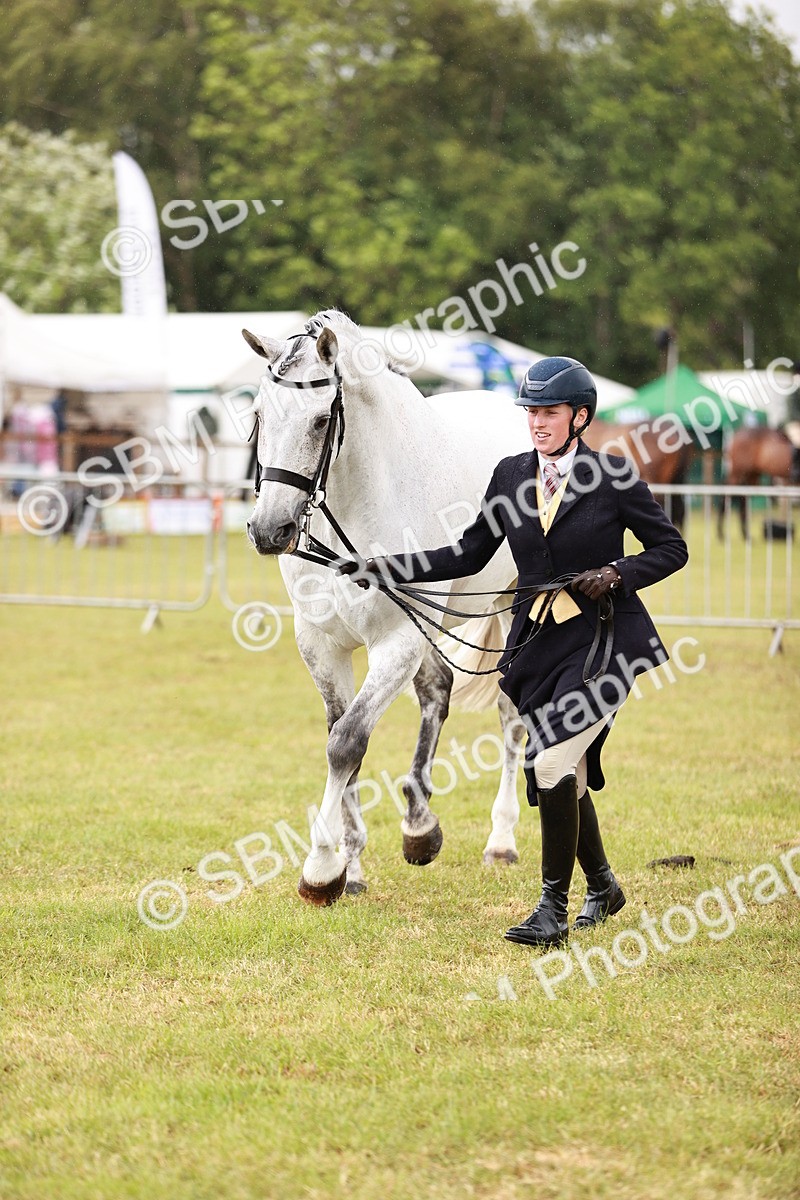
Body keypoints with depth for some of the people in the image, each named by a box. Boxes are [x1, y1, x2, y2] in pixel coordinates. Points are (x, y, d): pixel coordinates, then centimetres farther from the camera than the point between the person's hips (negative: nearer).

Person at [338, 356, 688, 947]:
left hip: (602, 638, -5)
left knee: (553, 764, -18)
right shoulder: (511, 475, 6)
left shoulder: (613, 476, -7)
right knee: (565, 775, 13)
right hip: (537, 640, 6)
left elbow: (671, 548, -1)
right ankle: (602, 886, 35)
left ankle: (553, 909, -10)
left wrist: (616, 573, -18)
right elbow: (470, 554, 9)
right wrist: (388, 567, 1)